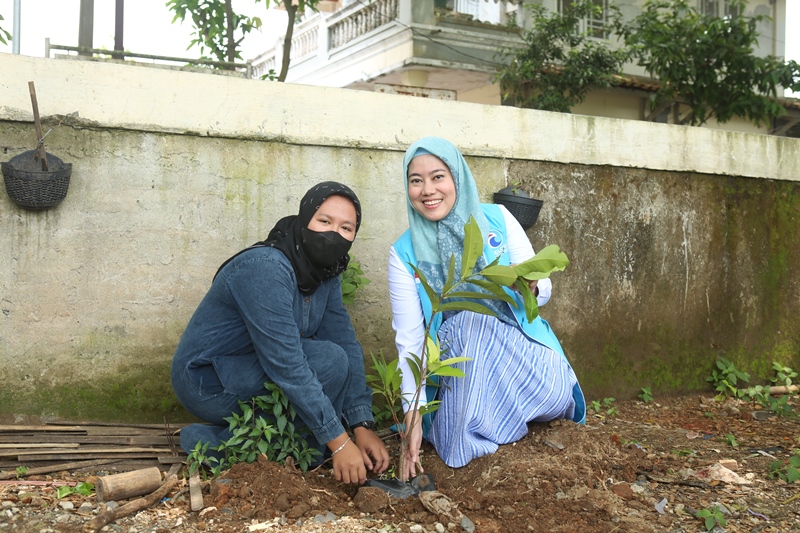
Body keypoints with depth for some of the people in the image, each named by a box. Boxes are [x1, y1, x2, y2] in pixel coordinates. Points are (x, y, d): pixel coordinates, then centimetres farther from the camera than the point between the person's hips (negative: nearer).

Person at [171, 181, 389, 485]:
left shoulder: (326, 274, 0)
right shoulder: (265, 268, -27)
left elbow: (347, 344, -5)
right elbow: (286, 366, -32)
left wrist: (363, 426, -14)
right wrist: (339, 443, -30)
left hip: (250, 374, 9)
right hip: (209, 383, -9)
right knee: (329, 360, -23)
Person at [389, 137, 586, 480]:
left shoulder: (496, 219, -2)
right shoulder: (405, 253, -3)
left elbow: (544, 290, 1)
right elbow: (409, 340, -6)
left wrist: (530, 286, -24)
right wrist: (413, 416, -16)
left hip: (517, 343, 0)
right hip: (458, 358, 0)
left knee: (553, 392, -29)